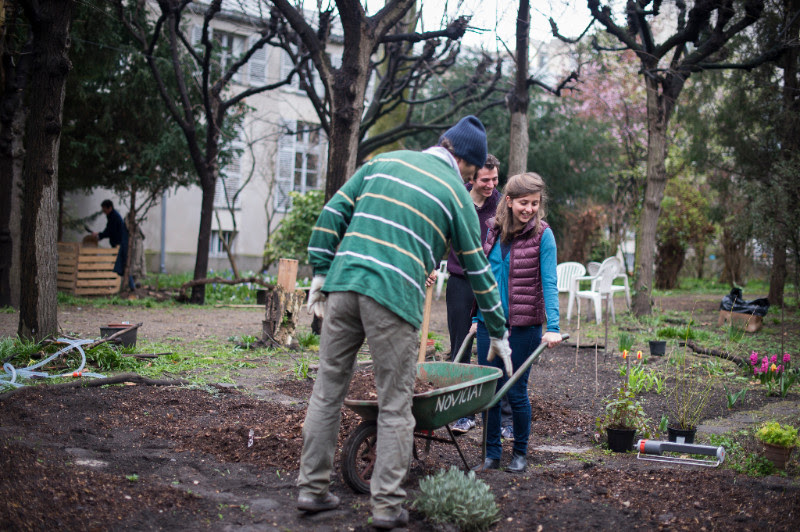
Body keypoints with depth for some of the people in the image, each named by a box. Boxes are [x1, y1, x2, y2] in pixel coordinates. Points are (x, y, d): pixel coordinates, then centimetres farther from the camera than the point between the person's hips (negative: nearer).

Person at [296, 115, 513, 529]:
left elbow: (333, 212, 13)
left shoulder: (384, 162, 19)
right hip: (394, 296, -4)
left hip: (343, 283, 4)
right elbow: (478, 270, 13)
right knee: (394, 406, 5)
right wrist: (498, 333, 22)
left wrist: (321, 271, 15)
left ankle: (312, 488, 20)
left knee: (327, 389, 12)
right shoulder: (456, 194, 9)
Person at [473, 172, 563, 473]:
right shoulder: (494, 230, 6)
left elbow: (549, 284, -12)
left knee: (516, 392, 2)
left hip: (523, 325, -4)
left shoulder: (542, 235, -7)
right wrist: (477, 316, 15)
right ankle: (492, 454, 19)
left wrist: (553, 328, -20)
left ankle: (520, 453, 22)